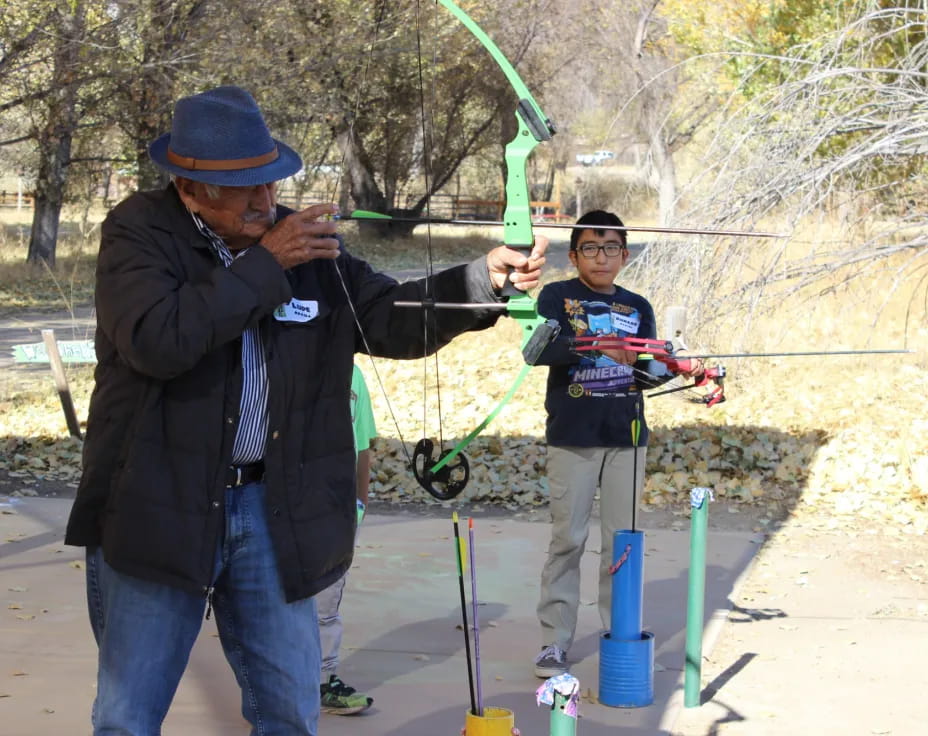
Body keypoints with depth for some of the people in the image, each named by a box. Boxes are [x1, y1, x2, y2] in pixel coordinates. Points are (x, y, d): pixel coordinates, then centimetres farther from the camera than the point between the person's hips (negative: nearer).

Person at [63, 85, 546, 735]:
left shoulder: (308, 243, 4)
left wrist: (485, 279, -16)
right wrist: (264, 264, -20)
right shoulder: (139, 233, -8)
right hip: (156, 508, -4)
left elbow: (391, 319, 1)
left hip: (273, 511, 4)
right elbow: (156, 339, -25)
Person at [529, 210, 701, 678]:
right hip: (572, 438, -3)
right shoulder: (557, 297, 0)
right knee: (567, 540, -1)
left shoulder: (637, 308, 12)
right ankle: (553, 643, 5)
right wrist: (592, 345, -32)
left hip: (626, 437, 3)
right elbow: (539, 349, -18)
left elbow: (645, 374, 9)